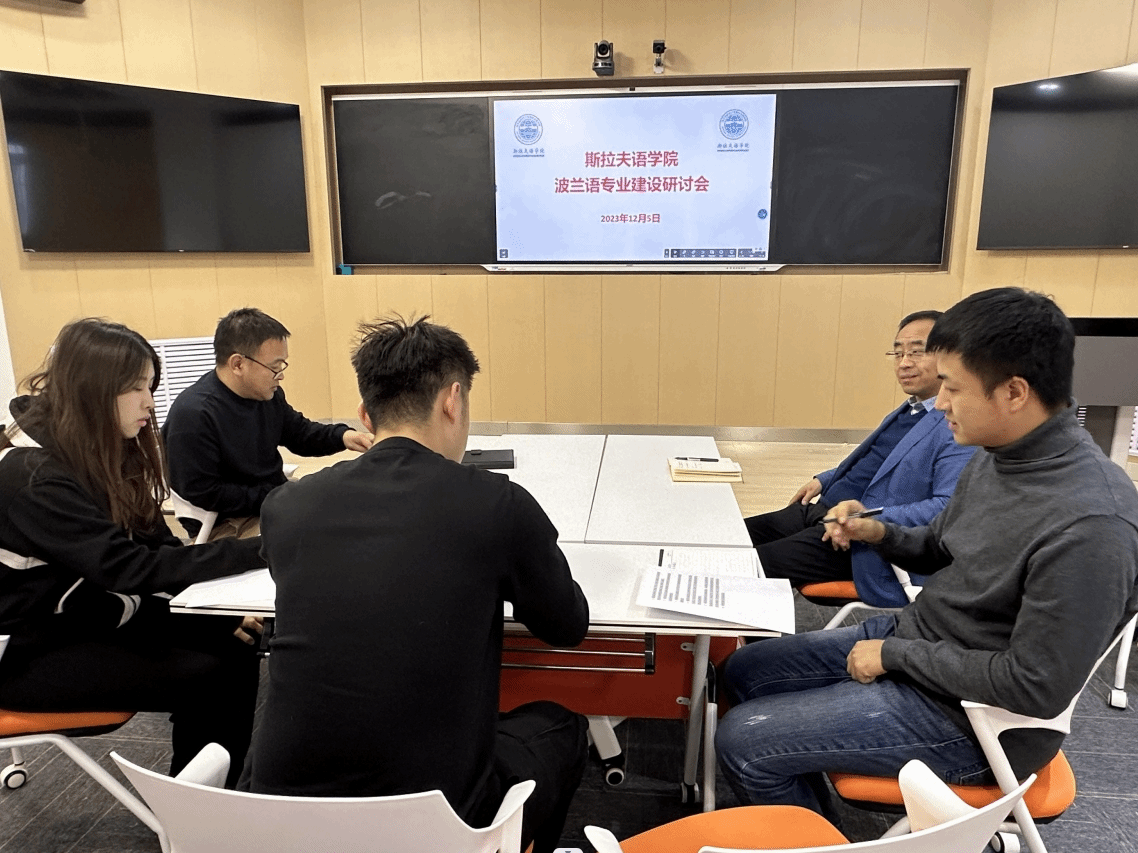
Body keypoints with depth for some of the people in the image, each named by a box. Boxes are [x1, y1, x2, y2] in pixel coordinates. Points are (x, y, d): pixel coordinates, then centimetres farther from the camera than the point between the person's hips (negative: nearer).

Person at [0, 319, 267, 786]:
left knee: (232, 643, -12)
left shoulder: (100, 450, 2)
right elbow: (128, 567, -31)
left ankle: (225, 788, 2)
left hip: (91, 613, 8)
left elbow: (156, 545, 1)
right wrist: (258, 551, -32)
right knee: (207, 677, -20)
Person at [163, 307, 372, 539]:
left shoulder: (268, 394, 2)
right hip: (225, 525, -8)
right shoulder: (192, 415, -22)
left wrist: (342, 436, -3)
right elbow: (203, 494, -21)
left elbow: (299, 432, 17)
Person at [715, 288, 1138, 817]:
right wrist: (880, 534, -5)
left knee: (742, 741, -10)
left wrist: (896, 655, -18)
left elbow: (1037, 688, -27)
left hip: (964, 713, -9)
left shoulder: (1090, 522, -29)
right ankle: (814, 814, 29)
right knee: (745, 670, 13)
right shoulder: (995, 456, -1)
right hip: (910, 638, 9)